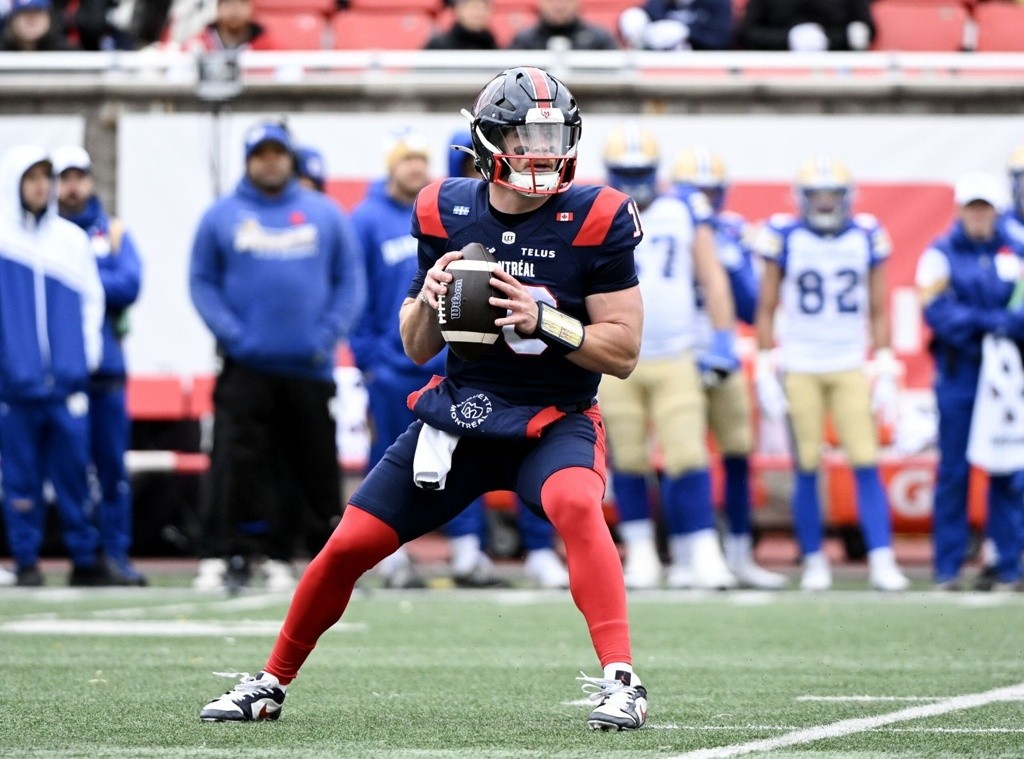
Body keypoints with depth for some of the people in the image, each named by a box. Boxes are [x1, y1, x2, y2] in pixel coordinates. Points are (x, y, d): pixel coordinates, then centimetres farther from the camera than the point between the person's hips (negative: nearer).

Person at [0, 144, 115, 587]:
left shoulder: (72, 239, 10)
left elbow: (92, 297, 15)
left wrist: (88, 353, 5)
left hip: (66, 383, 2)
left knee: (74, 472, 3)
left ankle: (85, 558, 10)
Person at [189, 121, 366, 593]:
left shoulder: (326, 214, 11)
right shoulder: (221, 217, 8)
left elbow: (350, 281, 9)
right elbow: (202, 283, 6)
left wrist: (330, 334, -5)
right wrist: (231, 334, -8)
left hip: (310, 368, 1)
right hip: (245, 367, -1)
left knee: (317, 468, 4)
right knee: (236, 465, -9)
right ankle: (220, 557, -7)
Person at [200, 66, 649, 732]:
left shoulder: (595, 221, -12)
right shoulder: (447, 213, -1)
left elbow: (623, 352, -12)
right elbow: (418, 349, 7)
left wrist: (542, 319, -26)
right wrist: (429, 299, -15)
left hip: (553, 422, -3)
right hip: (457, 412, 3)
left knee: (576, 504, -36)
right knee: (348, 547, 1)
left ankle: (620, 681, -36)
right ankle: (272, 683, 23)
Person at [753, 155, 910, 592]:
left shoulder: (866, 237, 4)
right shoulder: (785, 237, -1)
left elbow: (878, 312, 10)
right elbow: (766, 310, 4)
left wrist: (885, 374, 5)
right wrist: (765, 373, -2)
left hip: (850, 370, 1)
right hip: (800, 370, -1)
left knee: (866, 466, -6)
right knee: (806, 470, 0)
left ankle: (882, 562, -7)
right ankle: (814, 563, 9)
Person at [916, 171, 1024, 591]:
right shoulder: (941, 254, 3)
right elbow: (938, 312, -9)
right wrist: (987, 322, -18)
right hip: (958, 375, -2)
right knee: (953, 470, 1)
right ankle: (948, 569, 5)